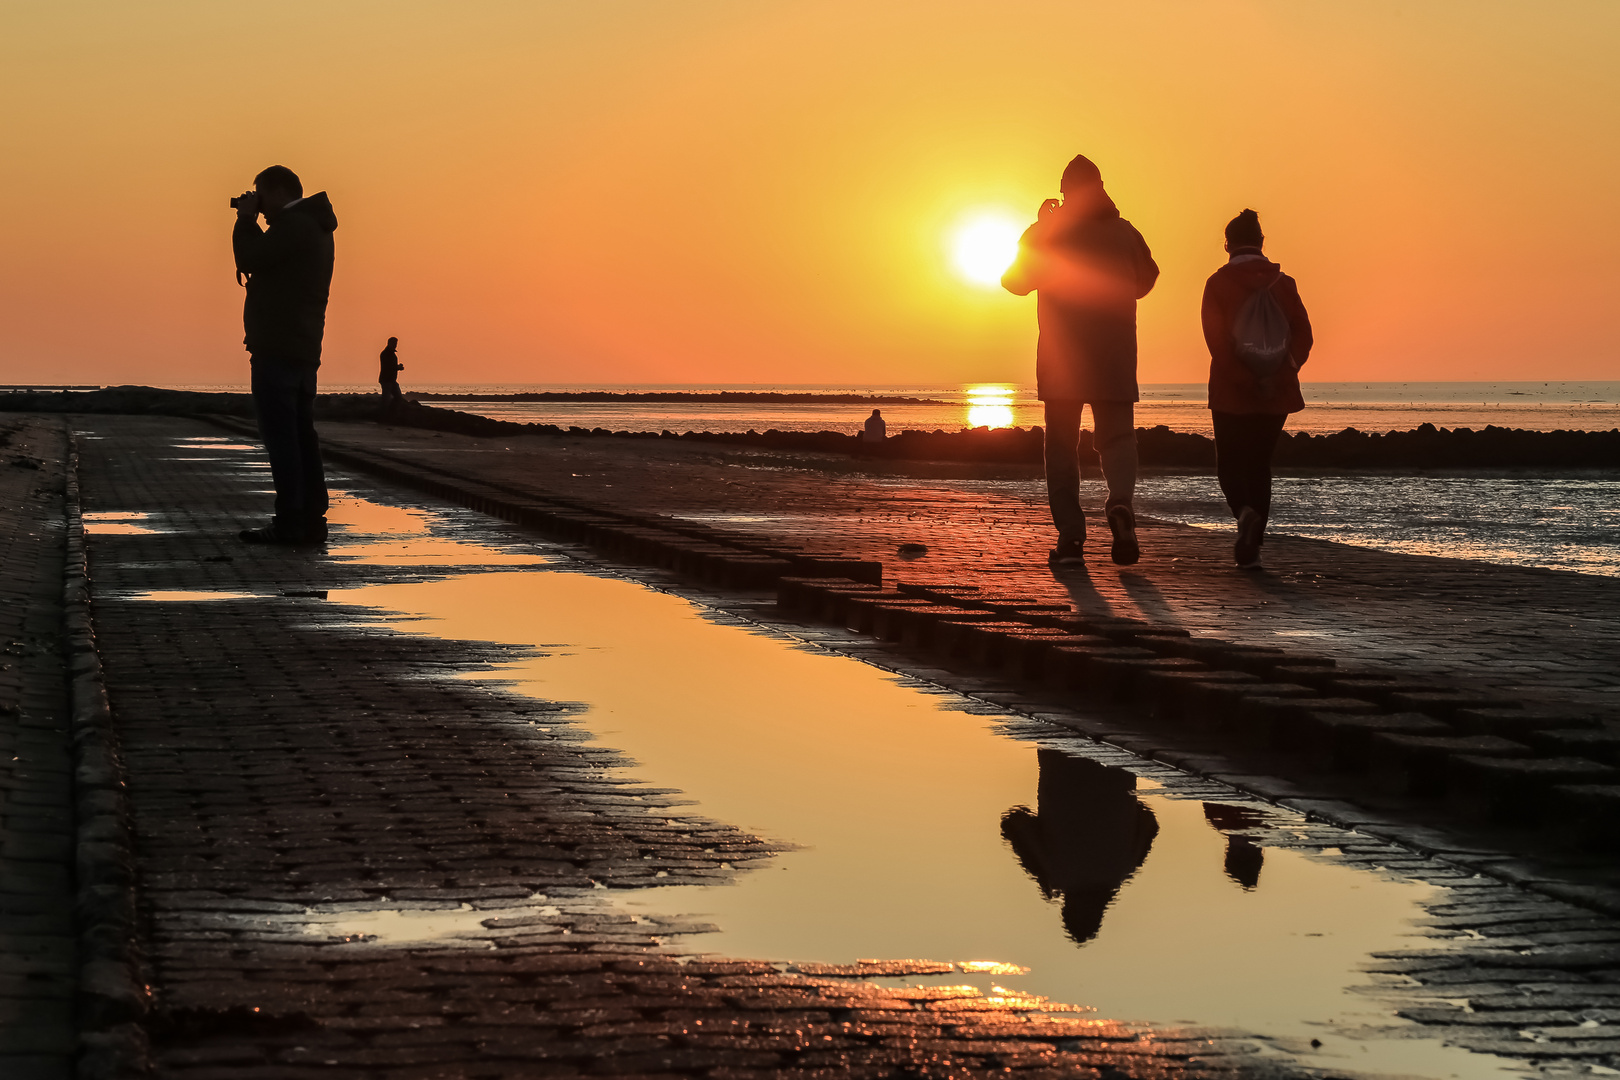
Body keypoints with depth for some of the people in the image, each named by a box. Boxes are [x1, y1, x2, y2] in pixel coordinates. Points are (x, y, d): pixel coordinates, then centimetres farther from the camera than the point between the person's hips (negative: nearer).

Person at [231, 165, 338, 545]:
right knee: (301, 435, 9)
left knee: (280, 436, -10)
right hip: (303, 348, 10)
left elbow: (250, 259, -13)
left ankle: (290, 522, -12)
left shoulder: (293, 224, -13)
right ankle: (311, 520, 9)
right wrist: (251, 221, 16)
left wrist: (245, 219, 0)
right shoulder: (314, 227, 19)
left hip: (278, 348, -10)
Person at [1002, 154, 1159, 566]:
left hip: (1060, 361, -1)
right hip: (1115, 360, 1)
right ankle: (1121, 501, -23)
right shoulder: (1124, 232, 3)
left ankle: (1070, 535, -3)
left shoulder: (1045, 233, -2)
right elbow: (1146, 278, 18)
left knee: (1062, 444, 6)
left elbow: (1014, 281, 11)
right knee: (1117, 435, 7)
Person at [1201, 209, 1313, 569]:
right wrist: (1281, 375, -3)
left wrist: (1246, 381, -10)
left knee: (1230, 463, 9)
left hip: (1231, 392, -3)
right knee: (1259, 464, 14)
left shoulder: (1218, 284, -5)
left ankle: (1245, 511, -23)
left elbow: (1216, 340, -13)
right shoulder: (1283, 283, 4)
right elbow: (1303, 336, -3)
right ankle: (1251, 545, 10)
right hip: (1277, 394, 3)